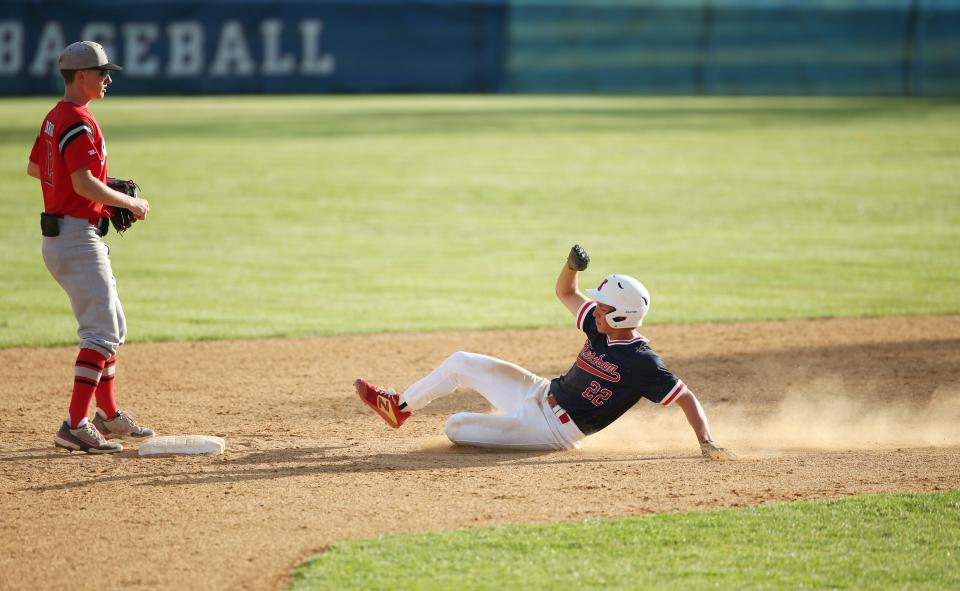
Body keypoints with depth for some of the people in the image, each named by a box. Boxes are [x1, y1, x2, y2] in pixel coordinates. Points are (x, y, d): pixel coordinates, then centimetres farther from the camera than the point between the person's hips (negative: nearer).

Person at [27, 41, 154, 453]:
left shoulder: (54, 118, 14)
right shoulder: (79, 123, -18)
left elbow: (34, 168, 26)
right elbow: (84, 184, -27)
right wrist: (130, 202, -14)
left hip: (59, 233, 11)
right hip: (77, 235, -11)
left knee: (112, 327, 20)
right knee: (102, 331, -13)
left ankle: (108, 415, 29)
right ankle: (75, 426, -18)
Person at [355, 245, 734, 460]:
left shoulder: (642, 364, -27)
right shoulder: (601, 326, -3)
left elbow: (686, 397, -26)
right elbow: (565, 293, 9)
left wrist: (706, 442, -36)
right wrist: (572, 266, -11)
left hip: (552, 430, -8)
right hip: (542, 393, 8)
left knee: (455, 428, -10)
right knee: (461, 363, 13)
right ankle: (400, 407, 32)